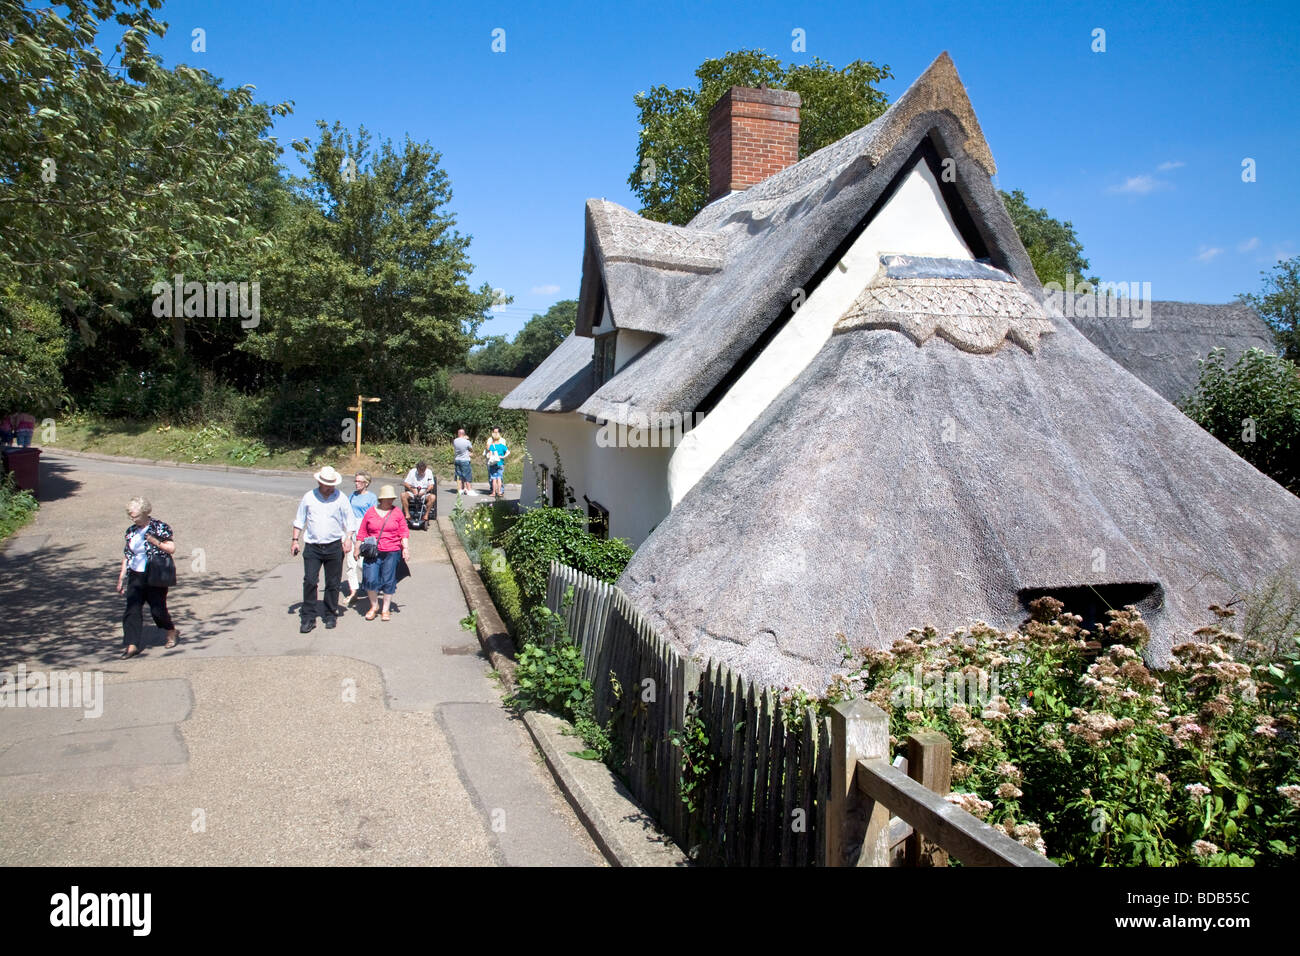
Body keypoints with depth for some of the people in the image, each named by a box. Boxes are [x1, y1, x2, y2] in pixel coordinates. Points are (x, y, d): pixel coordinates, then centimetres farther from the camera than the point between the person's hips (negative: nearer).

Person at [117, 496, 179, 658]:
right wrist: (122, 578, 13)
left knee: (157, 609, 1)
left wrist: (154, 541, -22)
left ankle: (172, 632, 27)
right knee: (132, 610, -4)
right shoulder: (131, 530, 8)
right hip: (136, 576, 5)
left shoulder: (159, 527, -8)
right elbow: (126, 555, 14)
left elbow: (172, 548, -8)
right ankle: (132, 645, -1)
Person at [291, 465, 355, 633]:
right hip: (312, 546, 0)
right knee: (309, 581, -7)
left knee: (332, 583, 5)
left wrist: (348, 538, -8)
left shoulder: (340, 498, 1)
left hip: (334, 546, 0)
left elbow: (349, 520, 5)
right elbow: (299, 520, 12)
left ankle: (331, 615, 19)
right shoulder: (309, 497, 4)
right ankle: (308, 618, -1)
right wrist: (295, 540, 7)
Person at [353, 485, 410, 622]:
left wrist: (406, 548, -2)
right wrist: (357, 548, 12)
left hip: (391, 553, 0)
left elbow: (404, 532, 6)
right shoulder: (371, 512, 6)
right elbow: (362, 532, 12)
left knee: (388, 581, 2)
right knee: (371, 579, -6)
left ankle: (385, 609, 17)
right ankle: (374, 606, 16)